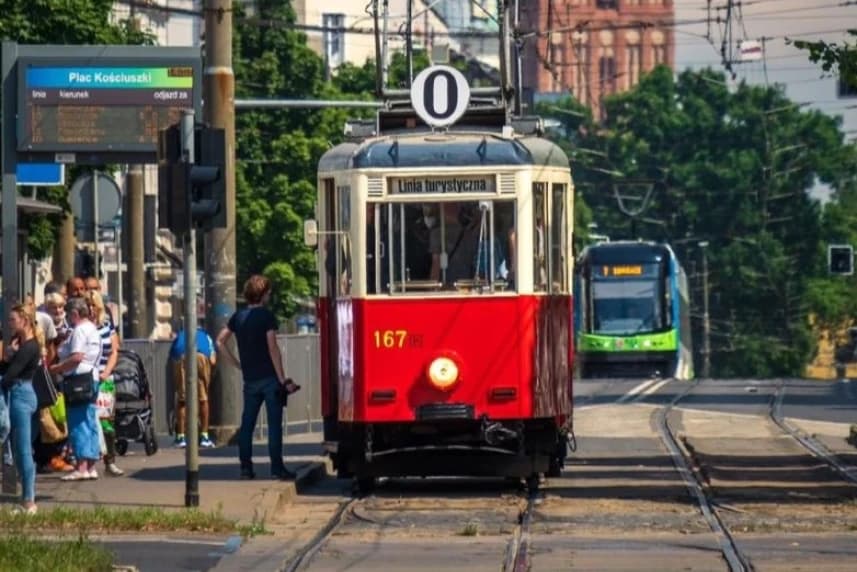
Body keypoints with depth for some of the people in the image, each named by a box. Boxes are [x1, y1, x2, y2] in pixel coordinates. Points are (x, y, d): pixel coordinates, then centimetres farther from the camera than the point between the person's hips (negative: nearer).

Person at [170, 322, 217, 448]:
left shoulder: (180, 336, 39)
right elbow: (213, 361, 22)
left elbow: (171, 357, 24)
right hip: (201, 356, 0)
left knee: (181, 399, 9)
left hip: (181, 357, 0)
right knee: (203, 398, 12)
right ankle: (204, 437, 15)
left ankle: (181, 437, 8)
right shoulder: (205, 336, 37)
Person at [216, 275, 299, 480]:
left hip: (250, 379, 5)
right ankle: (276, 467, -4)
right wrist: (283, 380, -12)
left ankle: (246, 467, 7)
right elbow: (273, 348, -14)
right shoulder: (266, 316, -9)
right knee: (274, 424, -3)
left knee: (247, 424, 8)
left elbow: (220, 342, 11)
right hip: (269, 377, -5)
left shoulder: (238, 317, 8)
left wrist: (237, 364, 14)